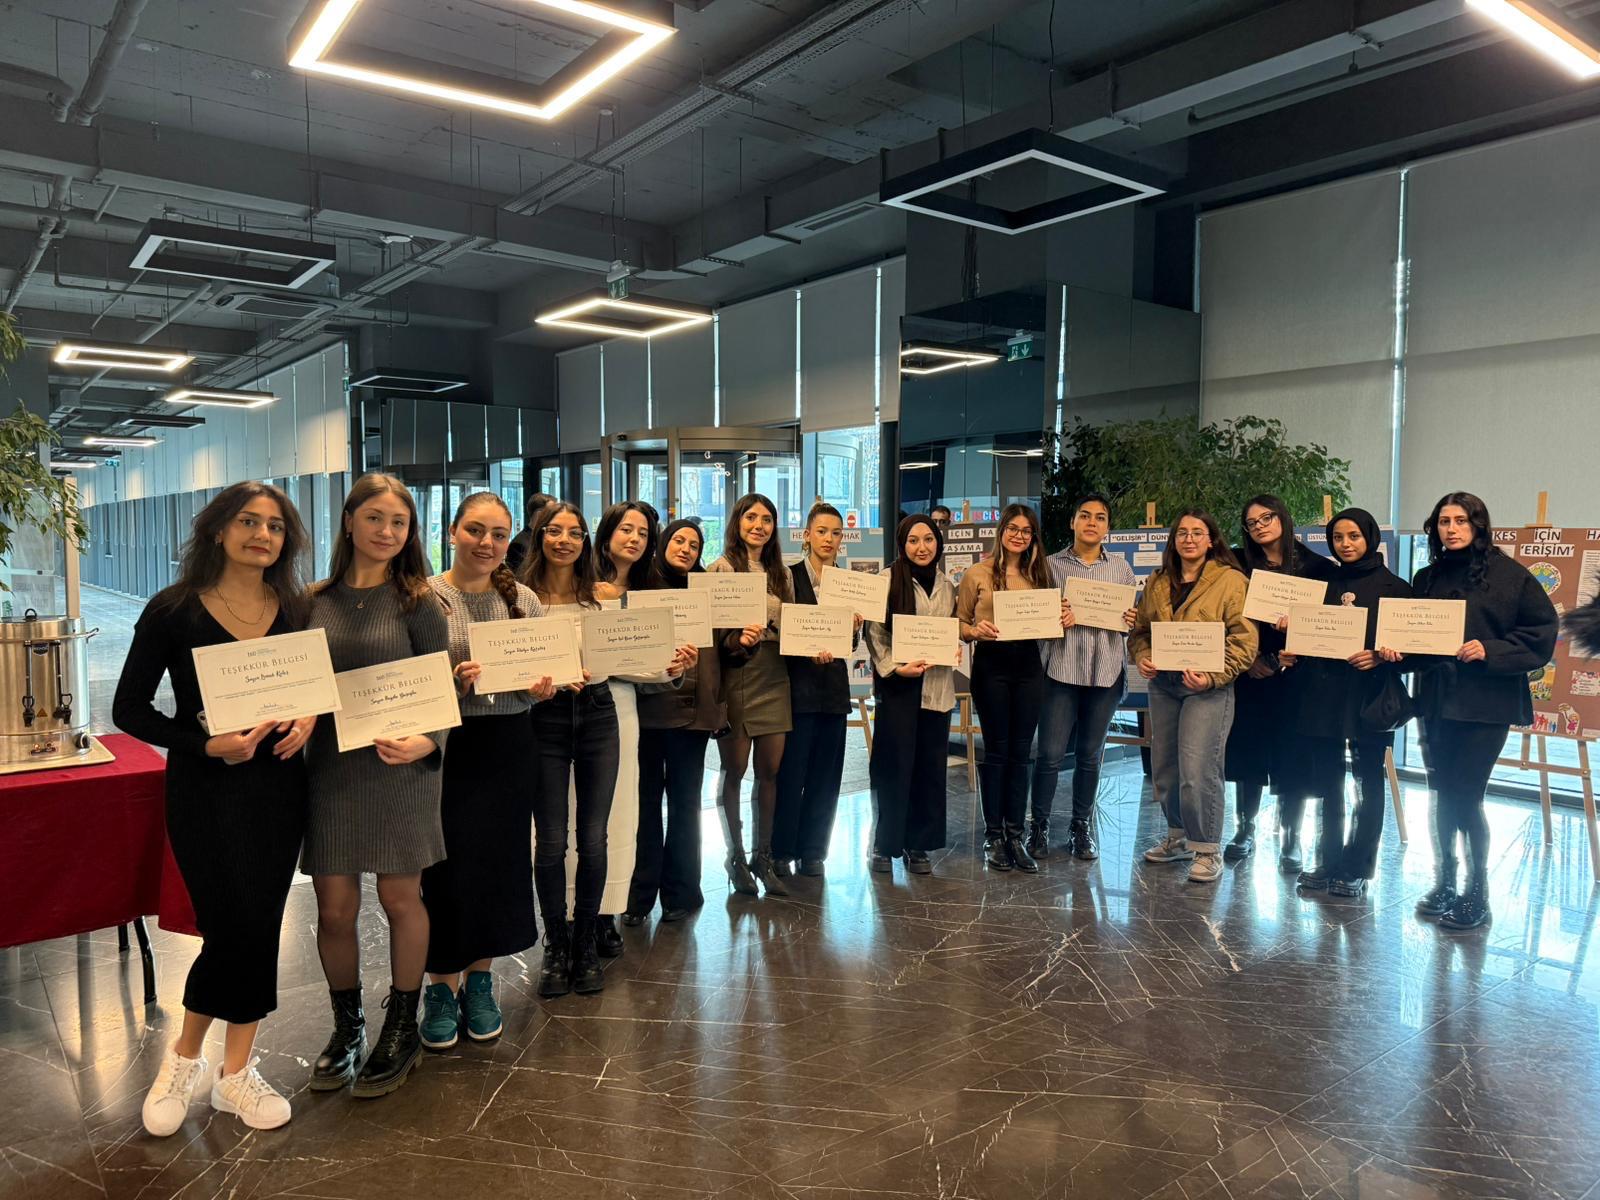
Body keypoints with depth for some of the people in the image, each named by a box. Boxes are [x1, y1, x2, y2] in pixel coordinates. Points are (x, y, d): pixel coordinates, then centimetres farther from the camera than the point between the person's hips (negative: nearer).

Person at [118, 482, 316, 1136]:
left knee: (261, 927, 8)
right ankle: (184, 1057, 22)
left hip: (278, 783, 4)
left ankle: (235, 1072, 25)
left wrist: (307, 720, -7)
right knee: (235, 927, -7)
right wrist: (207, 744, -17)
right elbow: (130, 708, -5)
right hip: (206, 788, -4)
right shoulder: (173, 610, -7)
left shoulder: (296, 609, 3)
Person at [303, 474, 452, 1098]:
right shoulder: (314, 601, 6)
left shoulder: (417, 602, -3)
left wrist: (423, 743, -23)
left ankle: (402, 1030, 25)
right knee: (334, 908, 6)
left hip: (398, 768, -2)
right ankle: (346, 1028, 29)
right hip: (329, 765, 3)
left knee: (400, 897, 7)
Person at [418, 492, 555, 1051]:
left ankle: (479, 980, 29)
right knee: (448, 867, 2)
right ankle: (442, 986, 22)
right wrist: (450, 682, -23)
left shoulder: (523, 598, 5)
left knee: (500, 861, 10)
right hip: (446, 747, -3)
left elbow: (543, 671, 12)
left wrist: (541, 686, -9)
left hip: (508, 749, 4)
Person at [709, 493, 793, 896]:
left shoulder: (781, 573, 14)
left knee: (770, 771, 7)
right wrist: (737, 639, -26)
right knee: (734, 771, 2)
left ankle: (763, 855, 19)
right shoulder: (720, 570, -3)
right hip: (735, 677, -5)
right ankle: (735, 856, 17)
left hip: (774, 679, 5)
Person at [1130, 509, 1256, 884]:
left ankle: (1206, 849, 6)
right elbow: (1140, 629, 18)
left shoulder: (1231, 580, -5)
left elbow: (1244, 639, -11)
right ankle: (1178, 837, 30)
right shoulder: (1157, 583, 12)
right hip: (1163, 684, 6)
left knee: (1198, 770, -10)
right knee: (1163, 768, 12)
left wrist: (1213, 676, -21)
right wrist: (1141, 657, -3)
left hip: (1208, 688, -6)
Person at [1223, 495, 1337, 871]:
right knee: (1247, 752, 7)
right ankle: (1245, 830, 21)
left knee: (1293, 756, 2)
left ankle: (1290, 839, 14)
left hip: (1295, 676, -2)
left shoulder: (1316, 567, -1)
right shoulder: (1238, 564, 6)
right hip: (1249, 674, 2)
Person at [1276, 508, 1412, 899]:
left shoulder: (1393, 587, 0)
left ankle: (1357, 868, 11)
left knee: (1368, 781, 4)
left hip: (1369, 695, -4)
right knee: (1328, 781, 10)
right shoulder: (1324, 584, 13)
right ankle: (1329, 862, 20)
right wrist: (1291, 654, -3)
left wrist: (1379, 657, -21)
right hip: (1322, 693, 4)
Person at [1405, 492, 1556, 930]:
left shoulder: (1509, 574, -5)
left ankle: (1476, 895, 10)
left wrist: (1490, 650, -18)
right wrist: (1395, 647, -4)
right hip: (1436, 698, 5)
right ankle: (1444, 884, 24)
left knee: (1465, 795, -5)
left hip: (1486, 703, -5)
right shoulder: (1427, 578, 11)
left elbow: (1543, 630, -7)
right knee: (1442, 794, 11)